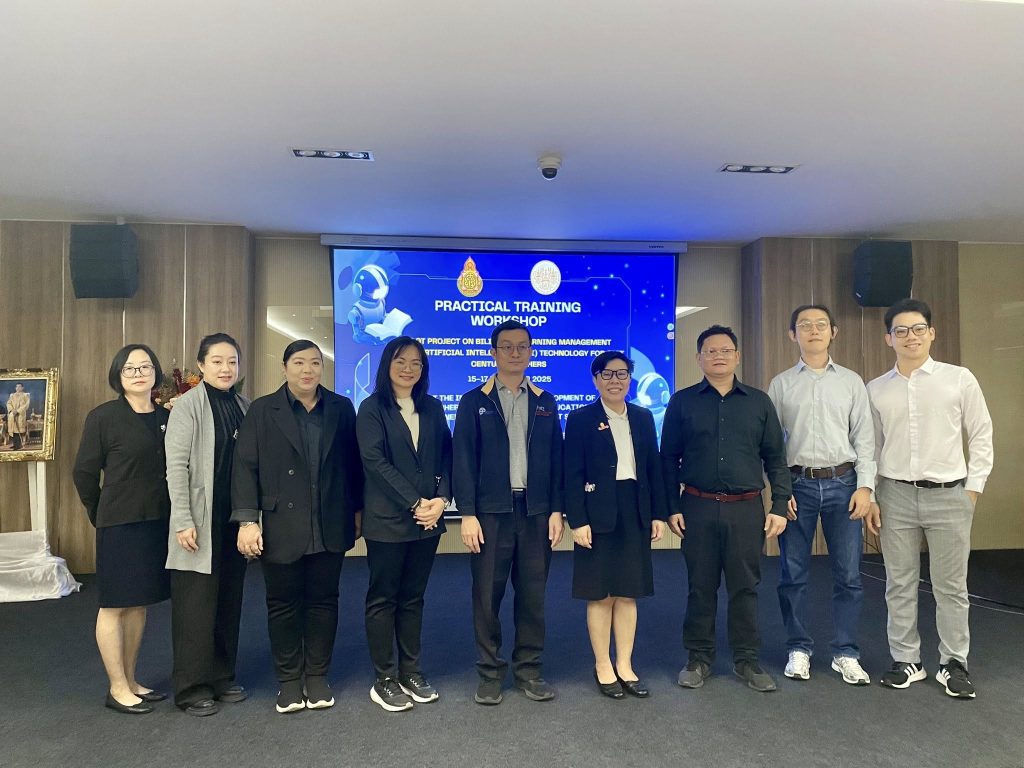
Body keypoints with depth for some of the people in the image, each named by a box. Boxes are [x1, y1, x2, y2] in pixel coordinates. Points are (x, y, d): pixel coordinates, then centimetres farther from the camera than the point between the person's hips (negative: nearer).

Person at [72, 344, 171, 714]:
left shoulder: (166, 417, 6)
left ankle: (131, 681, 26)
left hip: (158, 523, 5)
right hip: (120, 525, -5)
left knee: (139, 603, 14)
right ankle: (117, 688, 16)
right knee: (115, 605, 5)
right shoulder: (103, 417, -7)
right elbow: (84, 472, -3)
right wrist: (101, 515, 5)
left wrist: (175, 515, 1)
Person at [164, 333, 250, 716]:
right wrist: (183, 521, -16)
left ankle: (222, 677, 26)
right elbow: (176, 466, -12)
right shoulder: (188, 404, -8)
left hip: (234, 520, 5)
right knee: (196, 604, 3)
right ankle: (193, 686, 16)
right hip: (201, 522, -5)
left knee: (229, 601, 12)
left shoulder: (243, 406, 7)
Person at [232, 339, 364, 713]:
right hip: (282, 527, -1)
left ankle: (317, 676, 26)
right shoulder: (262, 410, 0)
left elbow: (353, 462, 7)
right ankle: (289, 680, 25)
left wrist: (357, 510, 7)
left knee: (323, 600, 11)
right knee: (283, 603, 9)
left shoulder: (342, 408, 5)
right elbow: (246, 467, -5)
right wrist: (247, 519, -12)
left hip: (330, 526, 2)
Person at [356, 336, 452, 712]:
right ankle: (384, 679, 16)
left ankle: (410, 672, 23)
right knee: (383, 598, 5)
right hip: (387, 520, -4)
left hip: (428, 519, 4)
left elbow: (445, 457, 8)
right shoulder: (372, 408, -3)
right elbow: (375, 462, -11)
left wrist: (440, 498, -8)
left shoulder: (432, 408, 11)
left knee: (413, 597, 13)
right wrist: (414, 504, -15)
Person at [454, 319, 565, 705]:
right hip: (490, 513, -2)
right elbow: (463, 461, -3)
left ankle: (529, 670, 23)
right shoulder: (474, 401, 2)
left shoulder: (545, 402, 10)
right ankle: (490, 673, 19)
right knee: (487, 596, 5)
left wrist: (556, 510, 2)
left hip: (536, 513, 2)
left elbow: (556, 460, 9)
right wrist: (467, 514, -9)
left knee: (533, 595, 9)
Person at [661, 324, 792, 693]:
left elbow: (775, 458, 8)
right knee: (700, 586, 7)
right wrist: (672, 507, -2)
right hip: (697, 508, -1)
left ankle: (746, 659, 22)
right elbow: (669, 459, 4)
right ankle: (699, 658, 21)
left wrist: (780, 506, 1)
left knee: (745, 586, 7)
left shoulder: (759, 402, 7)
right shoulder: (682, 402, 3)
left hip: (747, 509, 1)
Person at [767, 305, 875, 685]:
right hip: (797, 483, -1)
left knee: (848, 574, 5)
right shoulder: (781, 384, 5)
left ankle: (845, 653, 19)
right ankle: (798, 649, 21)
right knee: (793, 574, 6)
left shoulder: (851, 382, 8)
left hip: (843, 483, 1)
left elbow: (864, 437, 5)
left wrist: (865, 486, -4)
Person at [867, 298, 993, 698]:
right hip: (896, 495, 1)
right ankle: (906, 661, 23)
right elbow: (870, 447, 7)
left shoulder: (960, 379, -1)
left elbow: (981, 436, 4)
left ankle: (953, 664, 24)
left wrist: (973, 487, -1)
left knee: (951, 586, 8)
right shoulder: (876, 390, 4)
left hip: (948, 495, -1)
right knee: (899, 585, 9)